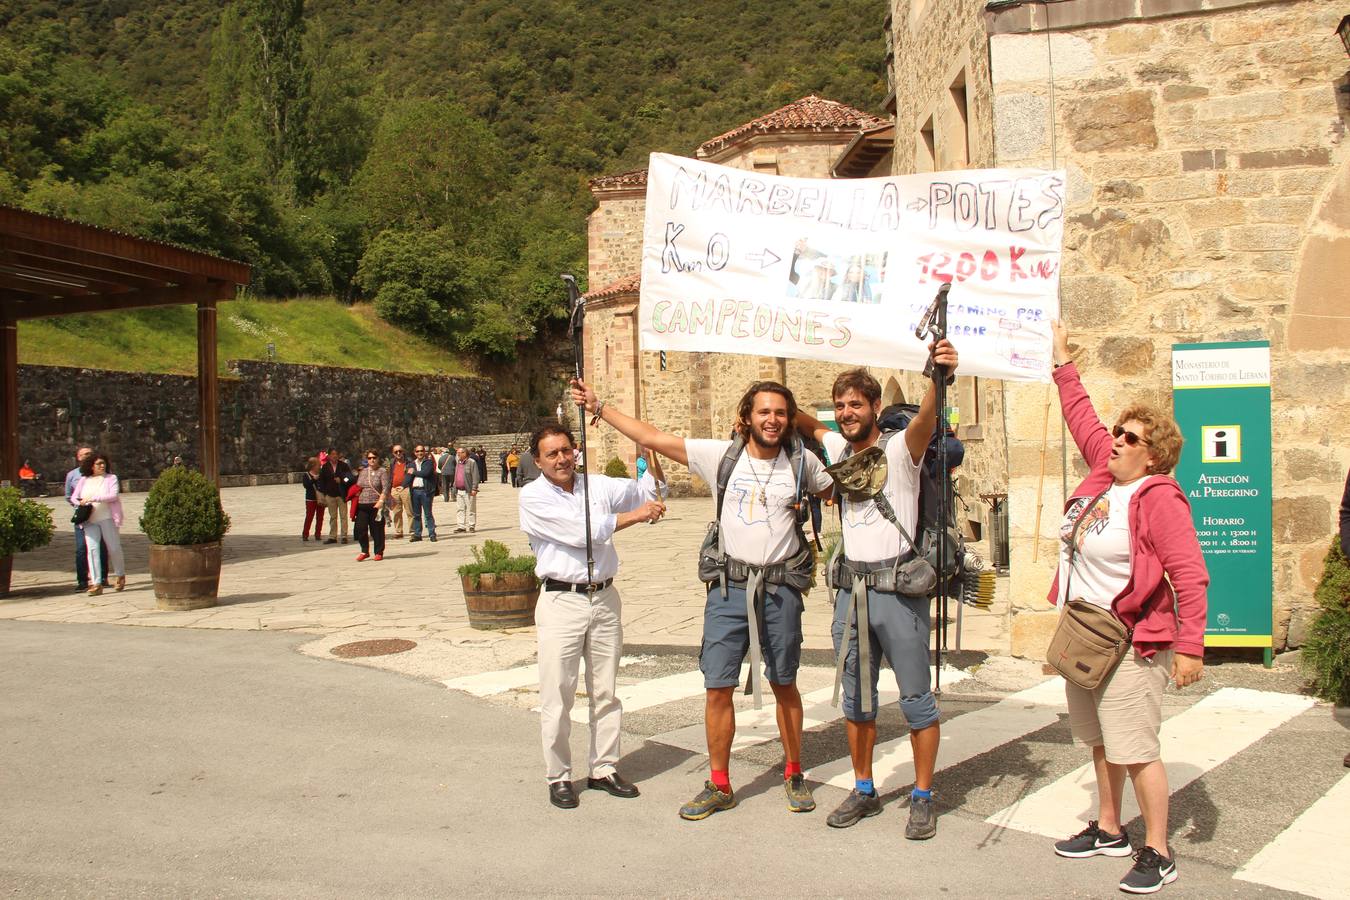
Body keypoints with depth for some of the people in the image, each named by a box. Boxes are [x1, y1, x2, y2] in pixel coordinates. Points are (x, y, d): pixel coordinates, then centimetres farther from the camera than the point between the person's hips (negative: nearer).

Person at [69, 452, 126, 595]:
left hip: (107, 518, -2)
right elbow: (74, 497, 16)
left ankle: (120, 576, 26)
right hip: (90, 520, 2)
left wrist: (93, 498, -17)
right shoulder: (84, 480, 14)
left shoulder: (111, 478, 5)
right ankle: (96, 583, -9)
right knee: (92, 549, -7)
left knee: (114, 548, 4)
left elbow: (113, 495, -10)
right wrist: (82, 505, -6)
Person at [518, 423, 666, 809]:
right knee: (557, 696, 0)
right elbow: (581, 532, -14)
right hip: (561, 602, -4)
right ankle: (558, 777, 13)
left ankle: (604, 769, 23)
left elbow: (646, 492, 12)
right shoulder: (533, 497, -5)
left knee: (605, 692, 11)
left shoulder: (598, 486, 9)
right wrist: (634, 515, -11)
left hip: (605, 599, 5)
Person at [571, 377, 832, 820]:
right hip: (729, 587, 0)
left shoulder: (802, 463, 1)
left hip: (781, 589, 0)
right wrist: (599, 407, -2)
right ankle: (719, 786, 17)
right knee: (717, 688, 3)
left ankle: (794, 775, 30)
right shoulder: (722, 455, -1)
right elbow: (652, 437, -1)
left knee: (784, 685, 12)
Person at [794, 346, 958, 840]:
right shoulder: (837, 448, 10)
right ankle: (863, 790, 28)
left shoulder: (899, 449, -8)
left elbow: (927, 418, -29)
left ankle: (922, 798, 16)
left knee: (916, 698, 3)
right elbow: (804, 423, 28)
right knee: (855, 697, 14)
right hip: (850, 590, 6)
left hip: (898, 589, -6)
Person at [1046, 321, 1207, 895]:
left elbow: (1190, 577, -18)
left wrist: (1189, 647, -21)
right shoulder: (1103, 472, 6)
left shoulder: (1159, 498, -16)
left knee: (1136, 749, -4)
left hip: (1131, 646, -8)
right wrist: (1062, 363, 23)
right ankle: (1109, 831, 32)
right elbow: (1082, 418, 20)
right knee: (1101, 743, 18)